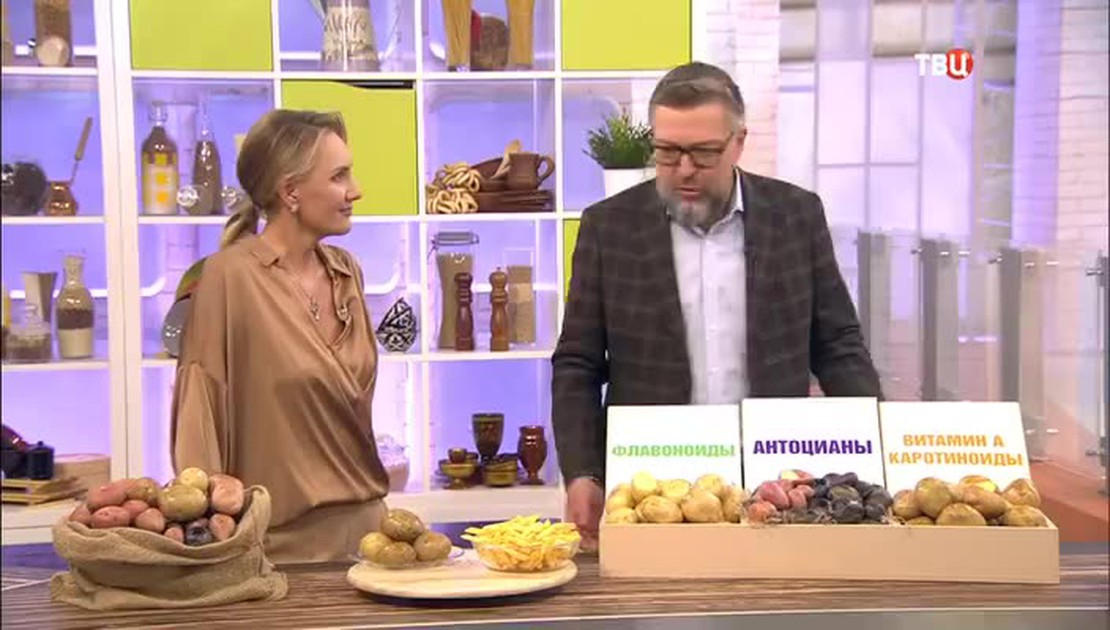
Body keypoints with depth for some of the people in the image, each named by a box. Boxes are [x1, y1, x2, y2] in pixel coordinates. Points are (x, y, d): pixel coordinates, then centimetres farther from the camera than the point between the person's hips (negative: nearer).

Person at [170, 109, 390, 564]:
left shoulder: (346, 271, 5)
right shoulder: (231, 276, -14)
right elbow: (199, 415, -13)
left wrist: (373, 504, 14)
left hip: (364, 522, 6)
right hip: (285, 542, -6)